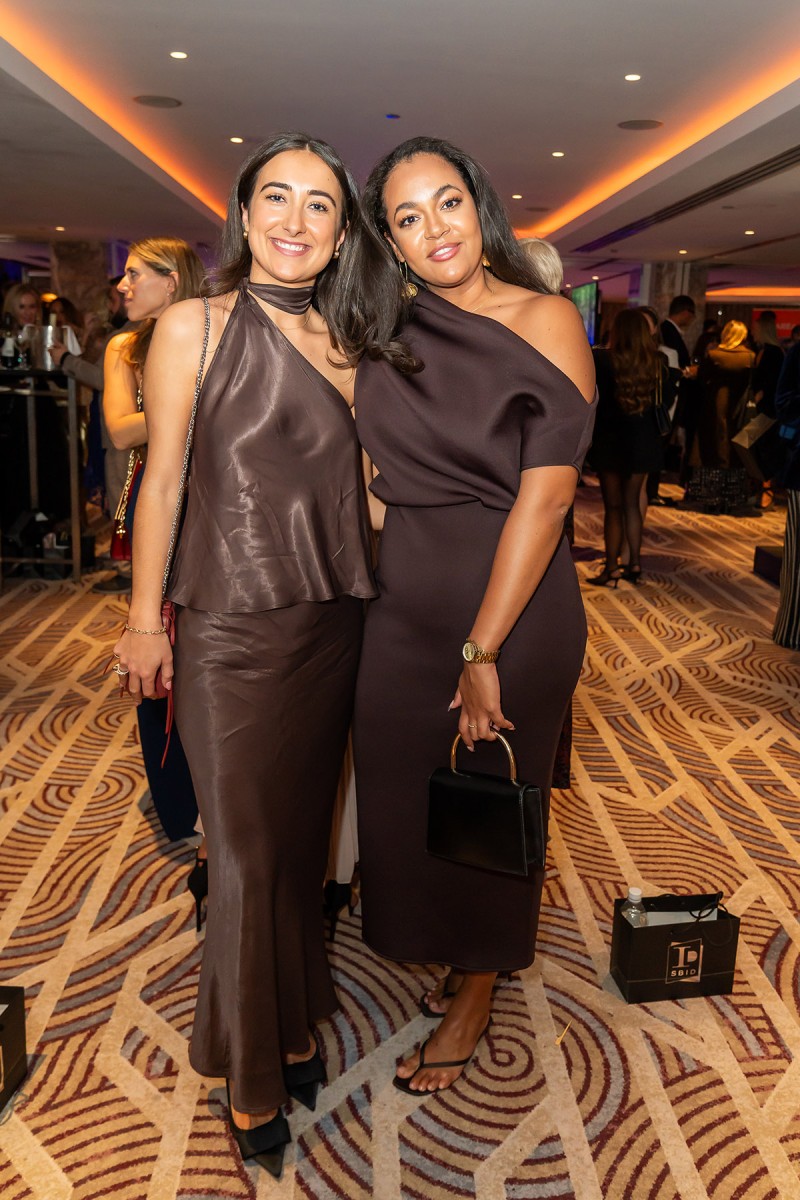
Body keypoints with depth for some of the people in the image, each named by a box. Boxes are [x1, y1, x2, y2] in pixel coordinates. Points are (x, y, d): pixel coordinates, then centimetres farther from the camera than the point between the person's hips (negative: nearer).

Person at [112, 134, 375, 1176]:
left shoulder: (343, 342, 9)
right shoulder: (195, 326, -4)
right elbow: (162, 478, -3)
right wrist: (144, 618, -3)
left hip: (334, 623, 5)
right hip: (233, 629, -4)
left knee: (302, 837, 16)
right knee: (246, 856, 4)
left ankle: (295, 1025, 38)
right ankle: (252, 1081, 26)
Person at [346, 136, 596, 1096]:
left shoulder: (543, 320, -8)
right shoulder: (387, 336, 7)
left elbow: (545, 492, -15)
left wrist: (483, 650, -18)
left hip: (513, 604, -5)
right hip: (403, 604, 5)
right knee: (405, 793, 15)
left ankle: (472, 1001, 34)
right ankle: (454, 953, 43)